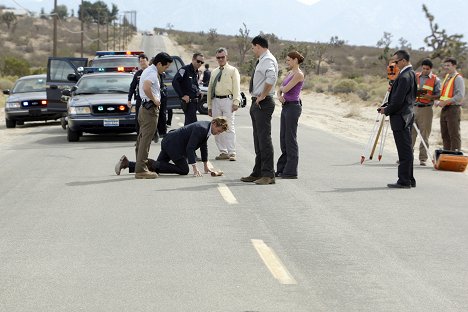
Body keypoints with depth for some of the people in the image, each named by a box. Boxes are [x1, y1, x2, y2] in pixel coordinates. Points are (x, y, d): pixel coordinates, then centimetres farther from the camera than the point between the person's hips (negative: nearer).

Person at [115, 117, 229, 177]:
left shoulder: (207, 128, 11)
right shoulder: (201, 129, -21)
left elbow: (204, 146, 24)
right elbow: (190, 148, -25)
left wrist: (206, 167, 25)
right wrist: (195, 169, -26)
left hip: (168, 143, 10)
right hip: (173, 145, -10)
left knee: (156, 167, 9)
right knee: (184, 170, -11)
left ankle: (126, 163, 6)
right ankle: (152, 163, -14)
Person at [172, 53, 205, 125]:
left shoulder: (196, 72, 16)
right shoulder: (185, 69, -10)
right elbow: (175, 82, -20)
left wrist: (198, 91, 10)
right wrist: (182, 96, -20)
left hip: (194, 101, 9)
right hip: (188, 101, -9)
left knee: (188, 122, 13)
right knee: (192, 122, -14)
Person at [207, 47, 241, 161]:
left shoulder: (232, 70, 3)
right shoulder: (214, 72, 18)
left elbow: (236, 87, -4)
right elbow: (210, 89, 19)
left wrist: (236, 102, -14)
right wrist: (209, 105, 15)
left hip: (227, 100, -6)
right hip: (215, 101, 6)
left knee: (229, 127, -8)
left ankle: (232, 153, -8)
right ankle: (223, 152, 12)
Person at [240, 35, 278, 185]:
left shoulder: (268, 60, -14)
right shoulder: (261, 60, 17)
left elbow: (271, 78, -32)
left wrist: (262, 96, -24)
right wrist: (257, 98, 14)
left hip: (263, 103, -11)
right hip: (256, 103, 11)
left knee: (264, 139, -11)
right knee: (258, 139, 14)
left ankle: (268, 175, -10)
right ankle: (258, 173, 21)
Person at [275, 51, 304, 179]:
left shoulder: (298, 74, -13)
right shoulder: (290, 73, 15)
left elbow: (286, 89, -18)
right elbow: (280, 89, 15)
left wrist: (282, 88, 4)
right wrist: (279, 95, -6)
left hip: (293, 107, -9)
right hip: (286, 106, 9)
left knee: (290, 138, -5)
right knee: (283, 138, 12)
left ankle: (291, 171, 0)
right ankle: (282, 169, 18)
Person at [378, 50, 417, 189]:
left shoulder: (404, 77, -19)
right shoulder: (411, 74, 13)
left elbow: (398, 100, -21)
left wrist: (386, 110, -6)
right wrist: (386, 106, 9)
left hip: (400, 118, -10)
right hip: (407, 116, 10)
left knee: (405, 151, -6)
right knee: (406, 150, 13)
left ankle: (404, 181, -3)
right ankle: (409, 180, 18)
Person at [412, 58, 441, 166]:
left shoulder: (435, 80, 5)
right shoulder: (415, 77, 12)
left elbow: (438, 95, 1)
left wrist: (430, 96, -18)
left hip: (426, 109, -2)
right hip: (413, 107, 2)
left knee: (424, 134, -1)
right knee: (410, 133, 2)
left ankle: (423, 158, 3)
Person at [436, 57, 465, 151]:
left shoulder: (458, 78, -11)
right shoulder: (447, 77, 16)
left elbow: (460, 96, -20)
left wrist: (445, 102, -22)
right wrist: (440, 102, 7)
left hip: (453, 109, -9)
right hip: (444, 109, 9)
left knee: (454, 134, -5)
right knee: (445, 134, 13)